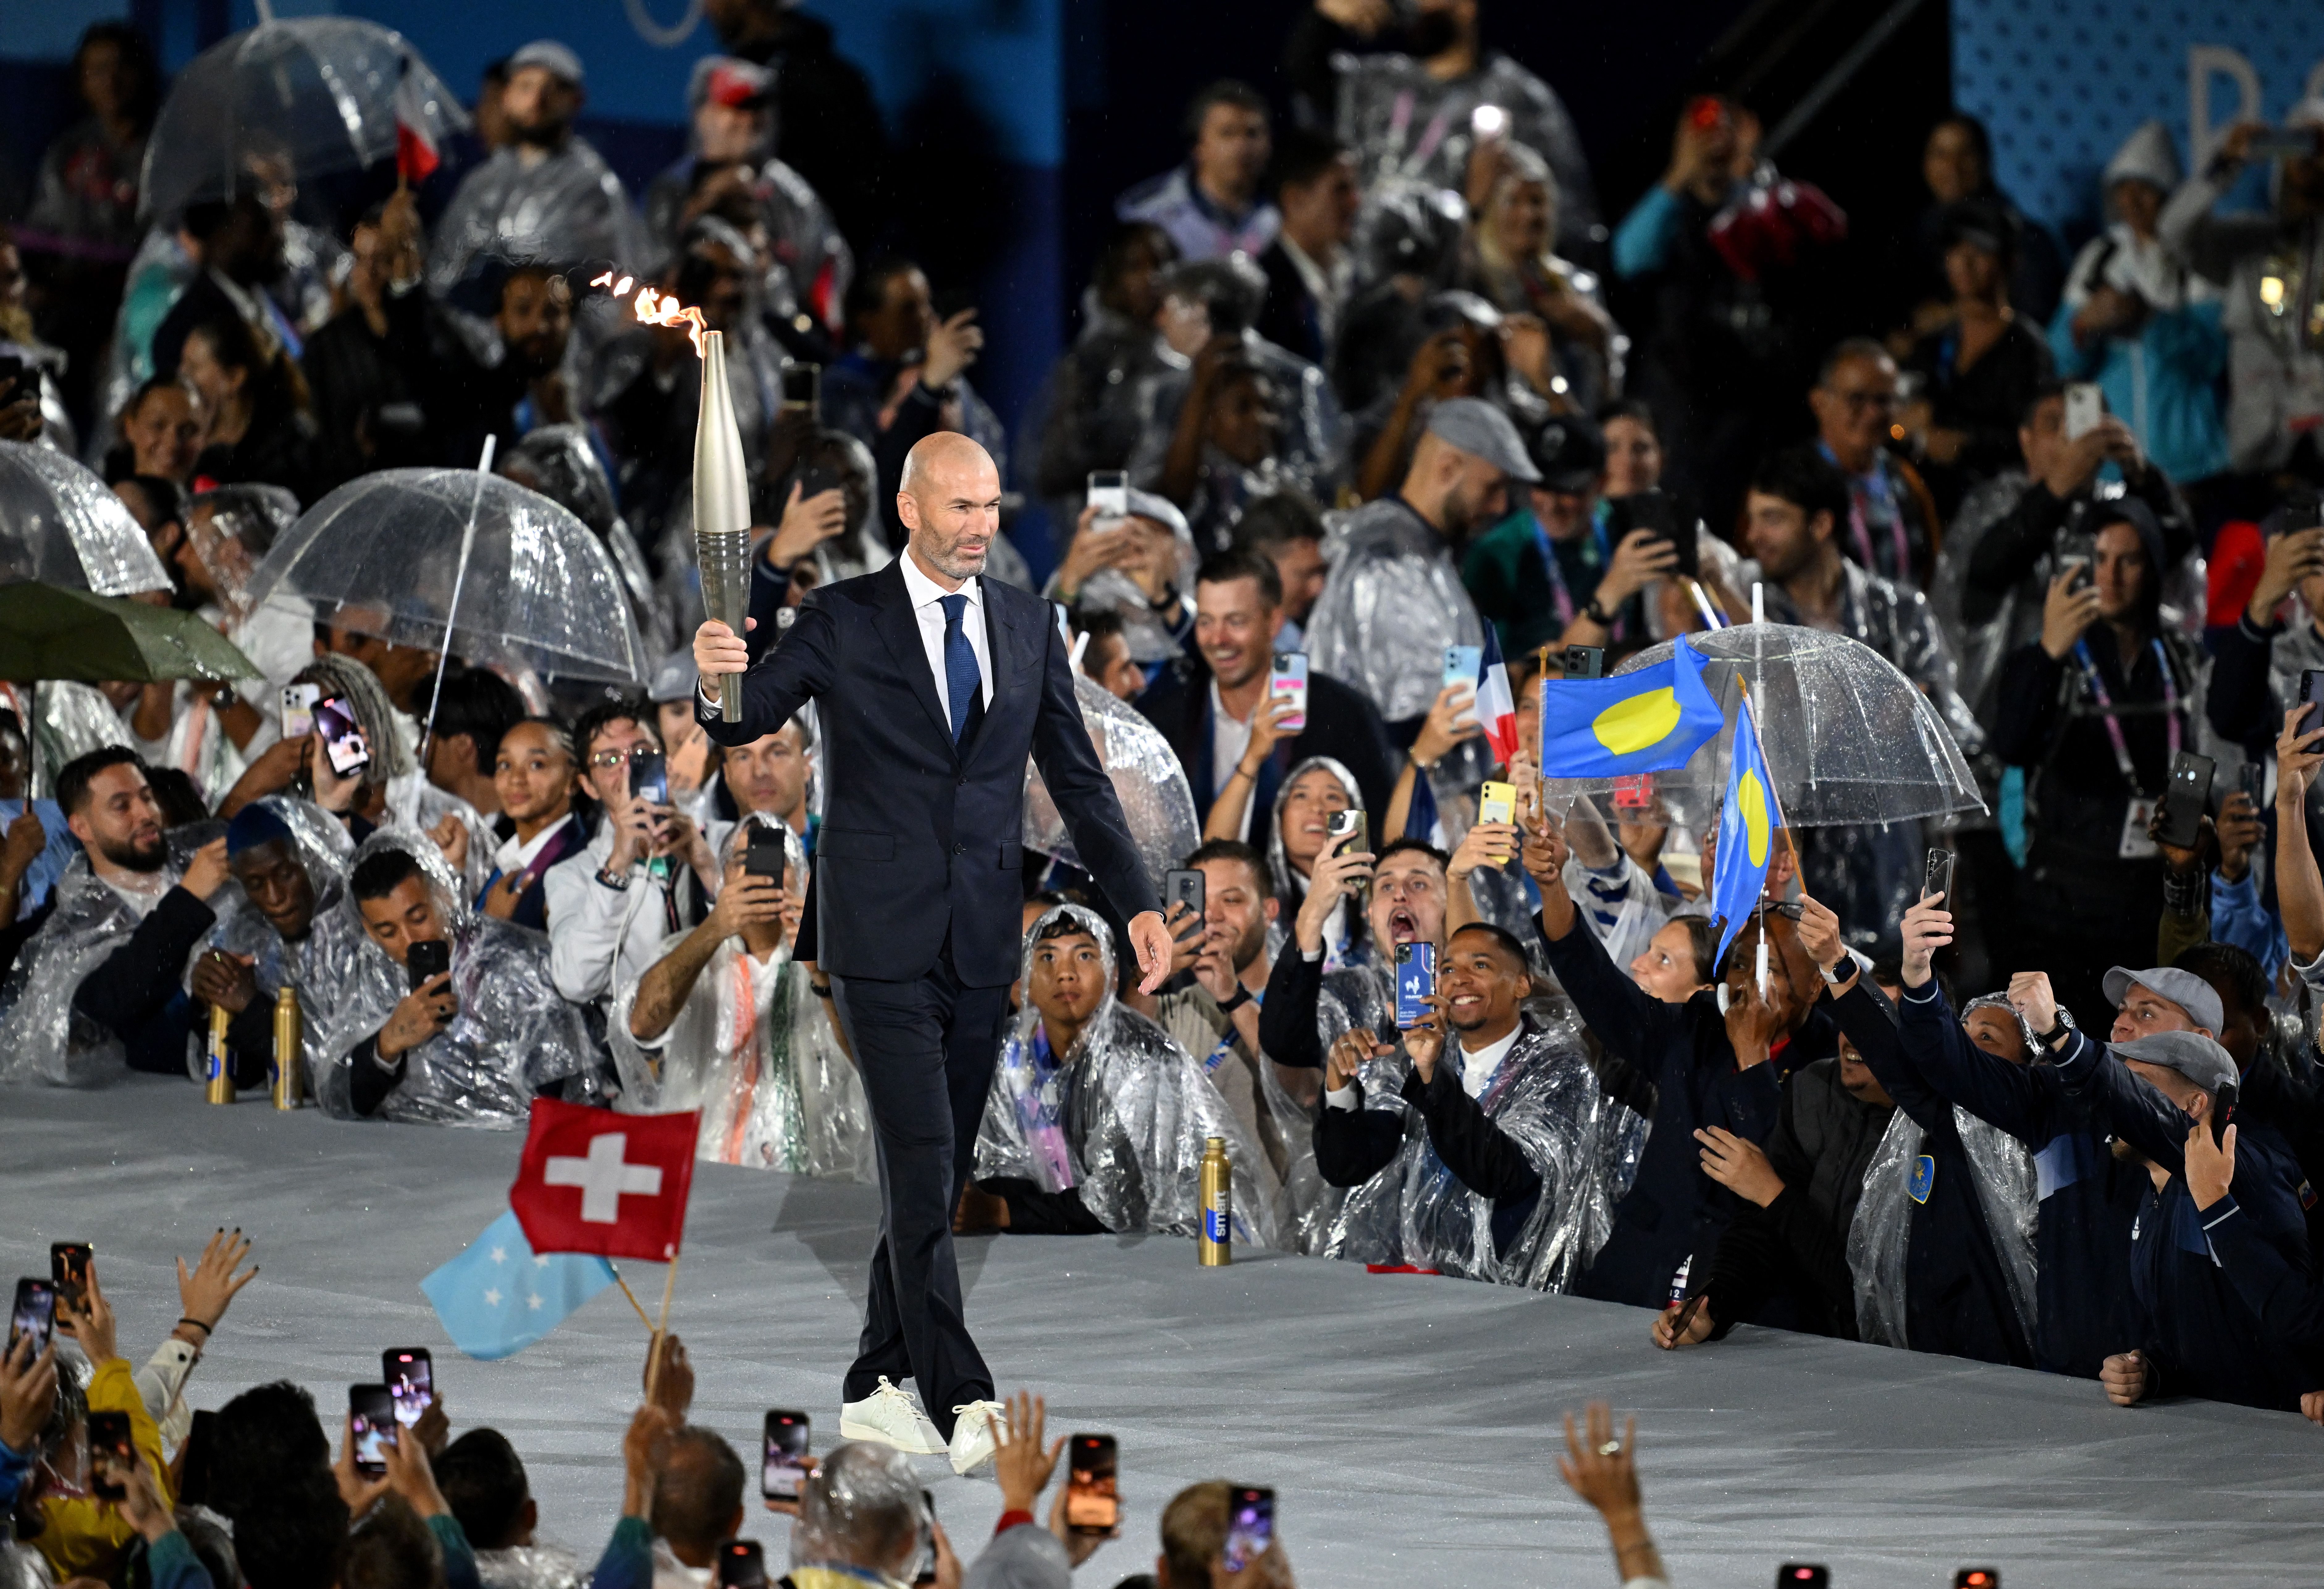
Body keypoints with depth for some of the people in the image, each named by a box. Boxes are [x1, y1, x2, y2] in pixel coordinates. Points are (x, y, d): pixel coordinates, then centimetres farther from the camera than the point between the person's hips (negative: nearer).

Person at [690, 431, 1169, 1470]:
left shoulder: (1026, 627, 10)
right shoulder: (844, 621, -2)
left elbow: (1076, 775, 13)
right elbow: (748, 723, -7)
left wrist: (1137, 903, 7)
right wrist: (718, 684, -31)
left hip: (984, 941, 5)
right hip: (882, 936, -5)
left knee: (942, 1171, 9)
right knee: (921, 1163, -12)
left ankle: (877, 1387, 19)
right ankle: (962, 1402, -16)